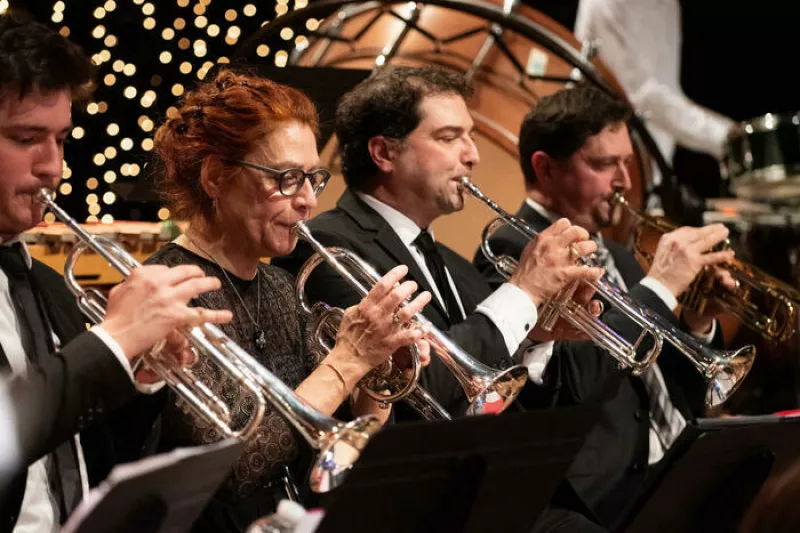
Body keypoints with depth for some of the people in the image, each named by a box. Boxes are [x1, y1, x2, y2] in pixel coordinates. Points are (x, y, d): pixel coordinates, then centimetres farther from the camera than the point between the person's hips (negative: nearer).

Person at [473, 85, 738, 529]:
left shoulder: (614, 258, 19)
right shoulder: (513, 254, -6)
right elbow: (567, 381, -21)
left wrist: (697, 326, 4)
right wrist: (658, 287, -14)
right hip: (603, 495, -8)